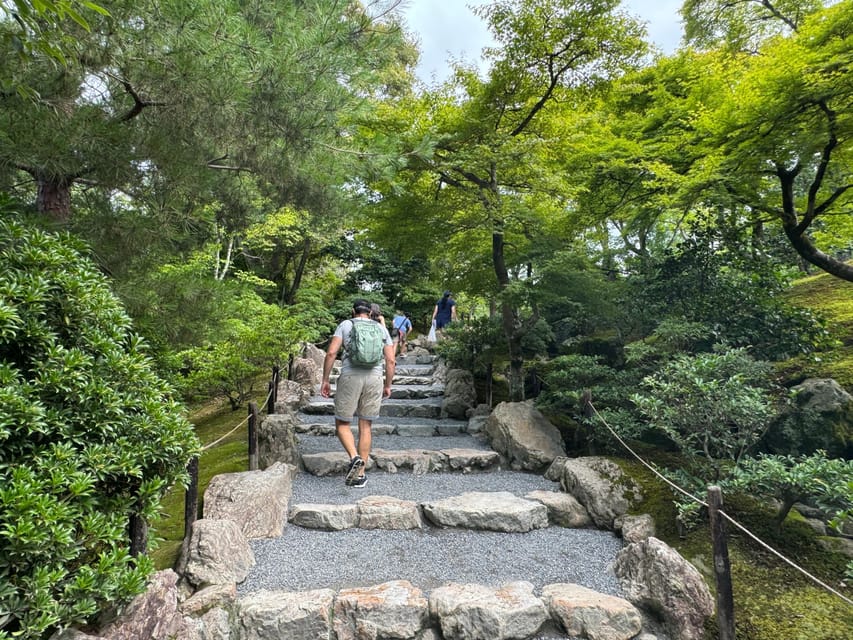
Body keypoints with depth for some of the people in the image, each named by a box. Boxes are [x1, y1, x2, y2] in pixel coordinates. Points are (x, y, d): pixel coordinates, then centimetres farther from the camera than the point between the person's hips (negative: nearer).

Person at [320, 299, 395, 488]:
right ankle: (360, 475, 13)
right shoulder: (382, 328, 15)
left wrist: (325, 380, 2)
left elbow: (331, 352, -3)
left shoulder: (345, 325, 9)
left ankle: (354, 457, -11)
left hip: (350, 377, -2)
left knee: (342, 424, 12)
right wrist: (388, 386, 17)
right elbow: (390, 360, 8)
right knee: (365, 426, 10)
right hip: (374, 378, 2)